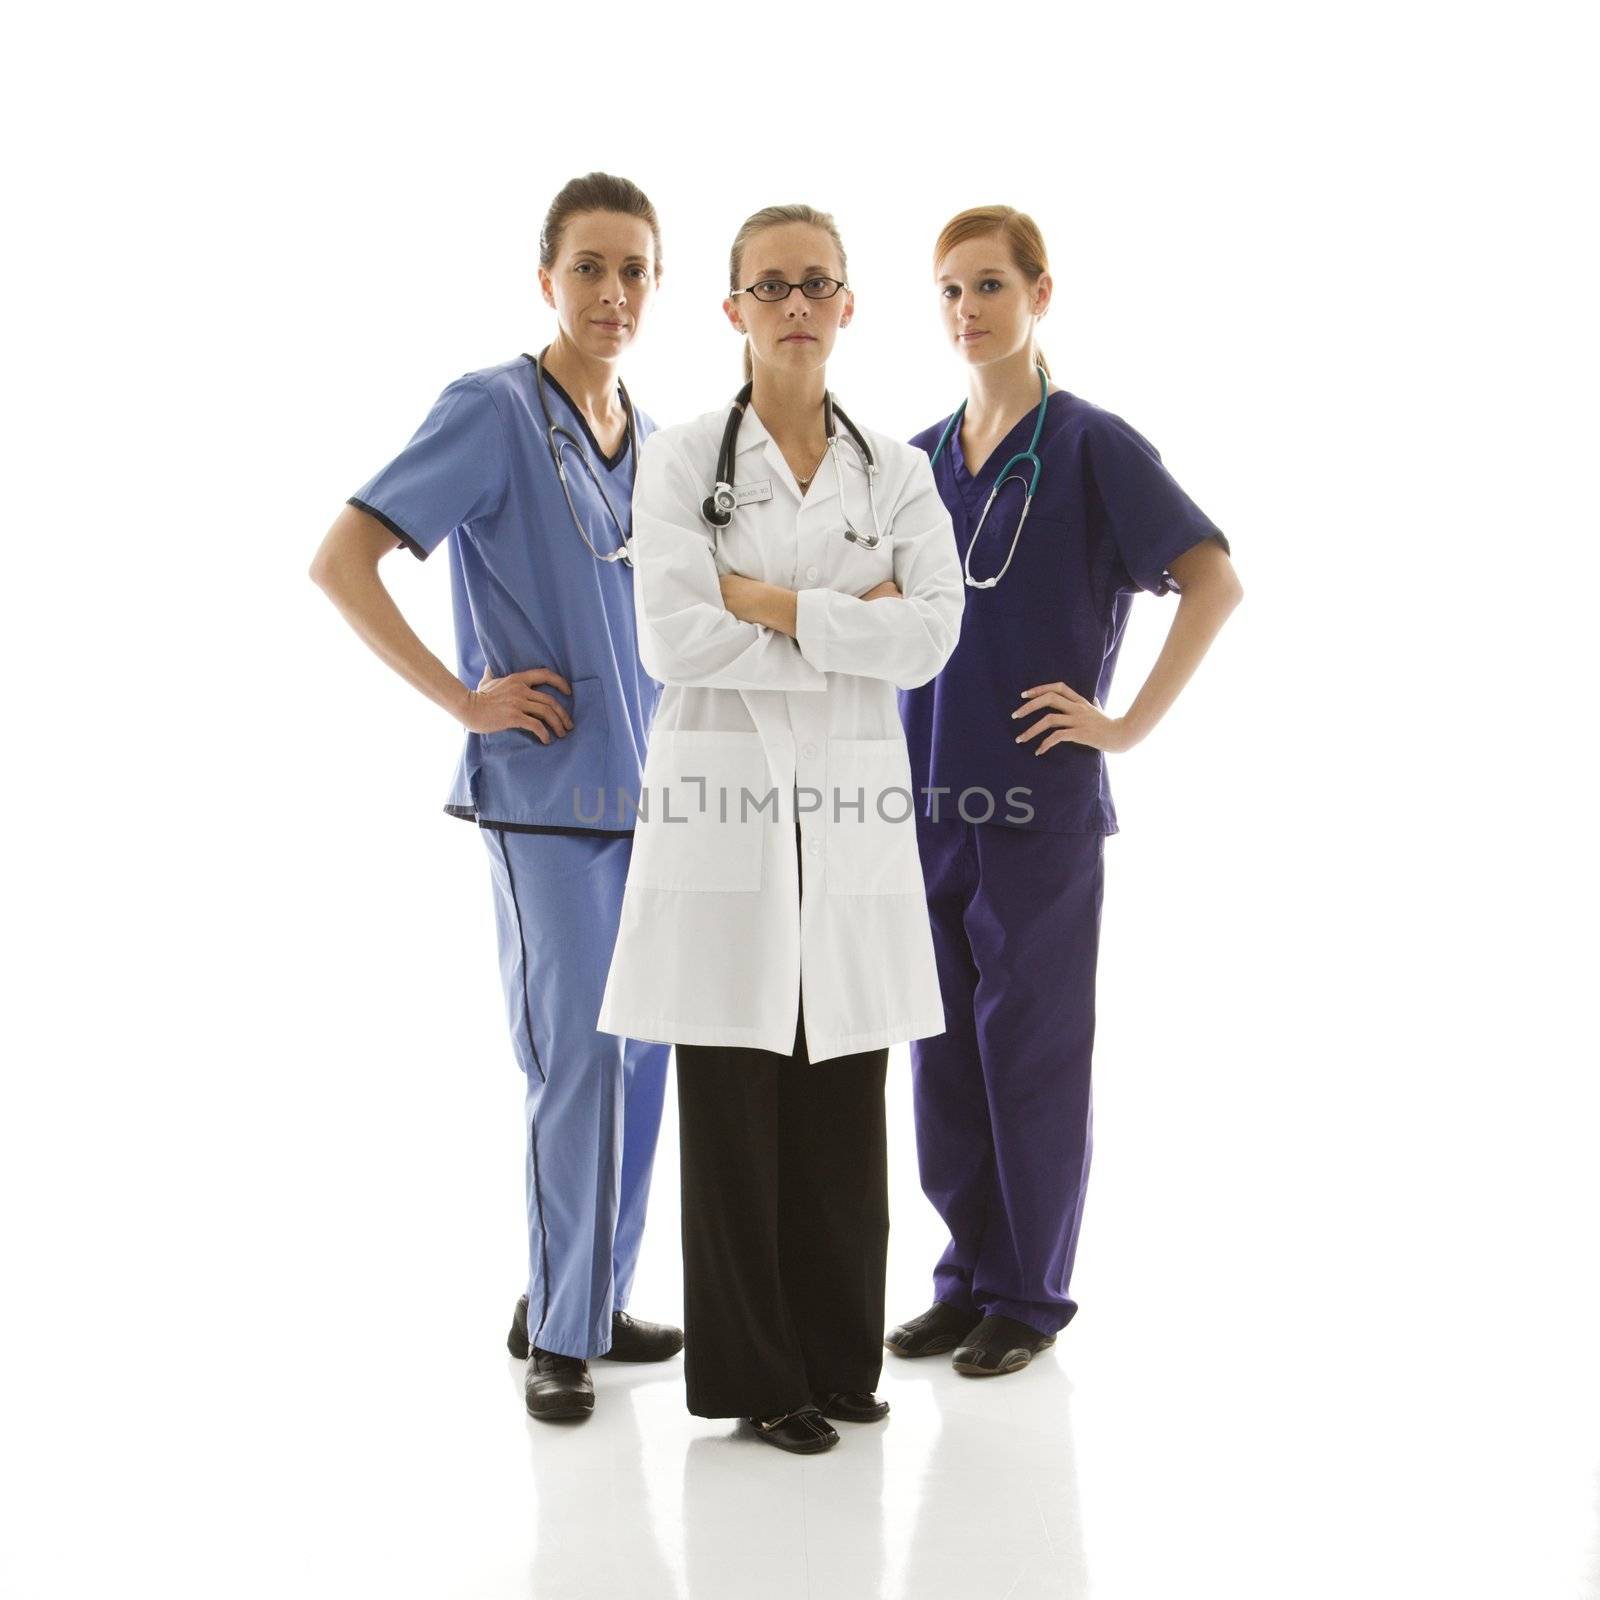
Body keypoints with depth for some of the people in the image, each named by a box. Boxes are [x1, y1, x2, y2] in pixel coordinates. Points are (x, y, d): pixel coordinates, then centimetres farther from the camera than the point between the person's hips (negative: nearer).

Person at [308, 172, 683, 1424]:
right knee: (577, 1057, -5)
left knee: (643, 1053, 11)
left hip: (652, 789, 7)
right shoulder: (494, 409, -8)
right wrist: (464, 698, -14)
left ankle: (599, 1299, 26)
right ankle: (559, 1331, 11)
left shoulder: (654, 441, 12)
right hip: (549, 791, -7)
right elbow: (342, 560, -14)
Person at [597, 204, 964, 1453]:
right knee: (732, 1104, 3)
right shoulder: (680, 459, 2)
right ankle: (750, 1373, 18)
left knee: (843, 1104, 8)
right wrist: (848, 626, -8)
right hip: (724, 803, -2)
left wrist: (772, 603, -11)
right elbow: (674, 638, -11)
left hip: (853, 811, 3)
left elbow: (930, 637, -4)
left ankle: (838, 1357, 24)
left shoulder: (897, 471, 10)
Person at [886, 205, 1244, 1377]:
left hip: (1040, 804, -5)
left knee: (1030, 1055, 3)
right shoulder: (919, 462, 12)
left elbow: (1216, 580, -12)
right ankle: (969, 1279, 26)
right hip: (928, 799, 6)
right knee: (941, 1055, 11)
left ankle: (1029, 1297, 18)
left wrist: (1129, 723, -14)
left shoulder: (1092, 446, -4)